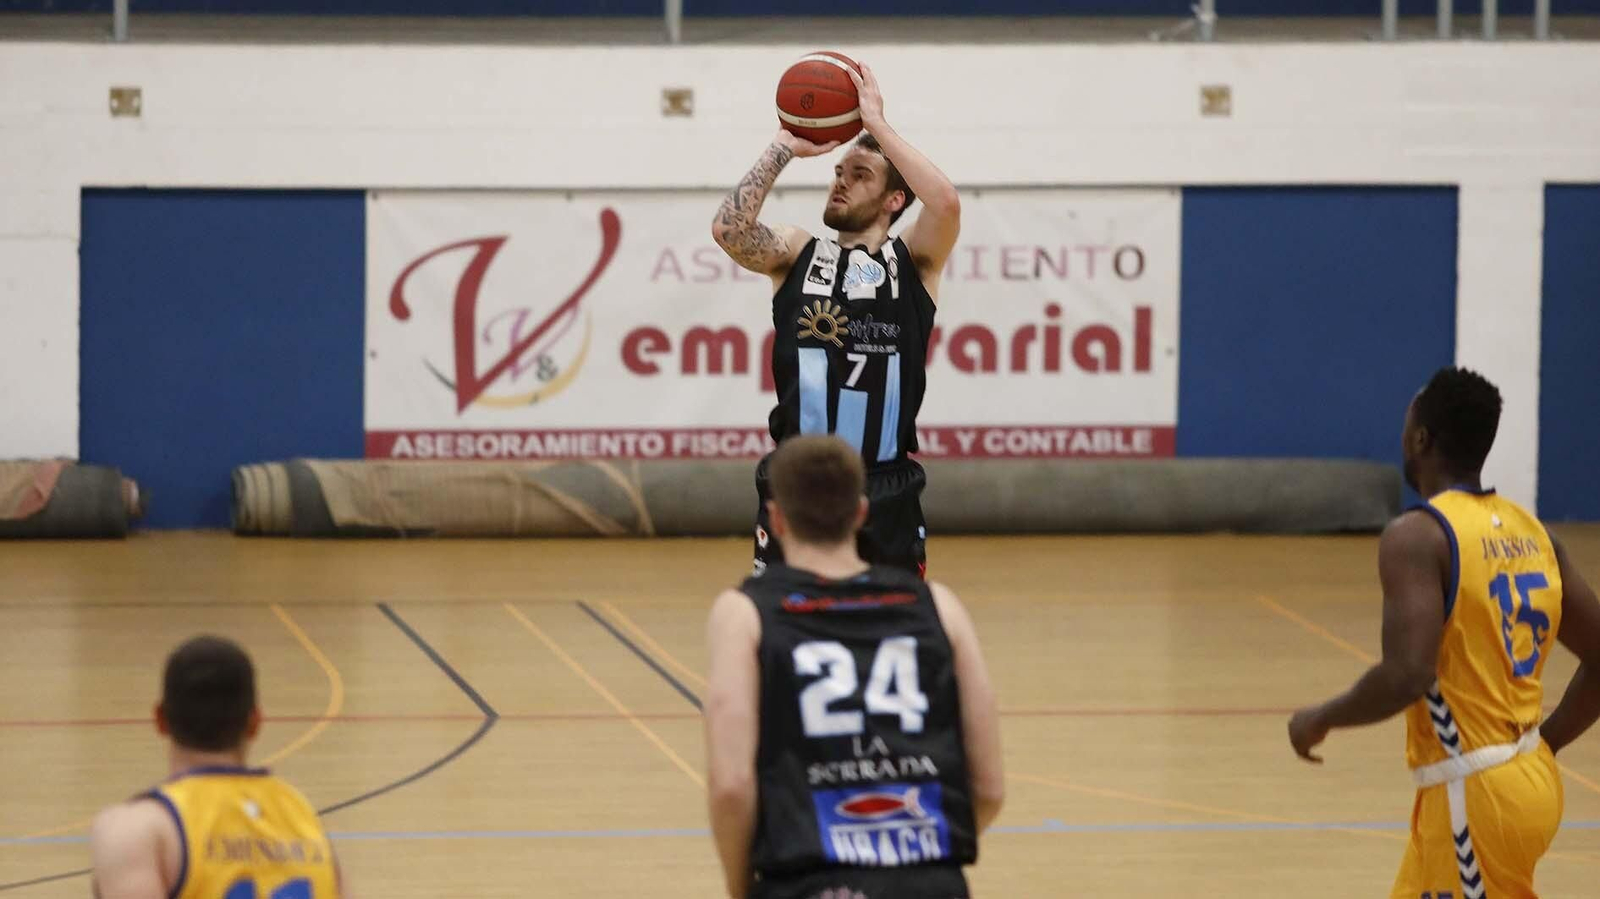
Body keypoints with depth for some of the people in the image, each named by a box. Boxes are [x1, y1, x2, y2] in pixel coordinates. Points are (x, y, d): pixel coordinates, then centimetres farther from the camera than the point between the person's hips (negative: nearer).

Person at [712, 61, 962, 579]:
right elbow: (728, 229, -10)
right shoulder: (796, 255, 9)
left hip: (886, 492, -1)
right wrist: (785, 148, -7)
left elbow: (946, 203, -15)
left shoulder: (913, 262, 5)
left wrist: (877, 125, -11)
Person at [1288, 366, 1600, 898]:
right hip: (1529, 776, 9)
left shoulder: (1417, 536, -15)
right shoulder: (1532, 533, 9)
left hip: (1474, 794, -9)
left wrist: (1321, 720, -9)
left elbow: (1407, 676, -26)